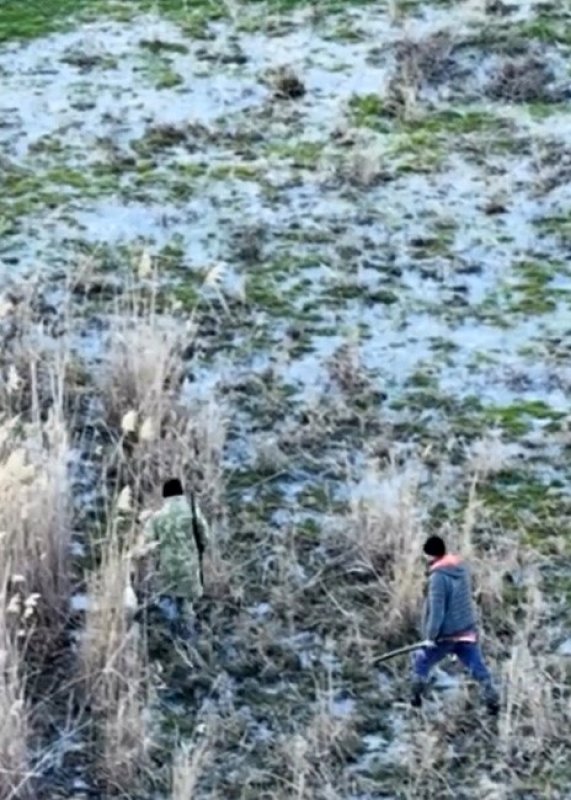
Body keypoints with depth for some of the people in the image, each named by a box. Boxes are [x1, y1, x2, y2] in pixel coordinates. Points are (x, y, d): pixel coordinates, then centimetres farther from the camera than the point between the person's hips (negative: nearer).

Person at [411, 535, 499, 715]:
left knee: (421, 661, 16)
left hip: (446, 634, -6)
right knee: (478, 666, 10)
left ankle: (416, 698, 25)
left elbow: (437, 611, -23)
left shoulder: (438, 577, -23)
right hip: (467, 630, 6)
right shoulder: (462, 567, 0)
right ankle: (493, 702, 9)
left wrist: (431, 636, -14)